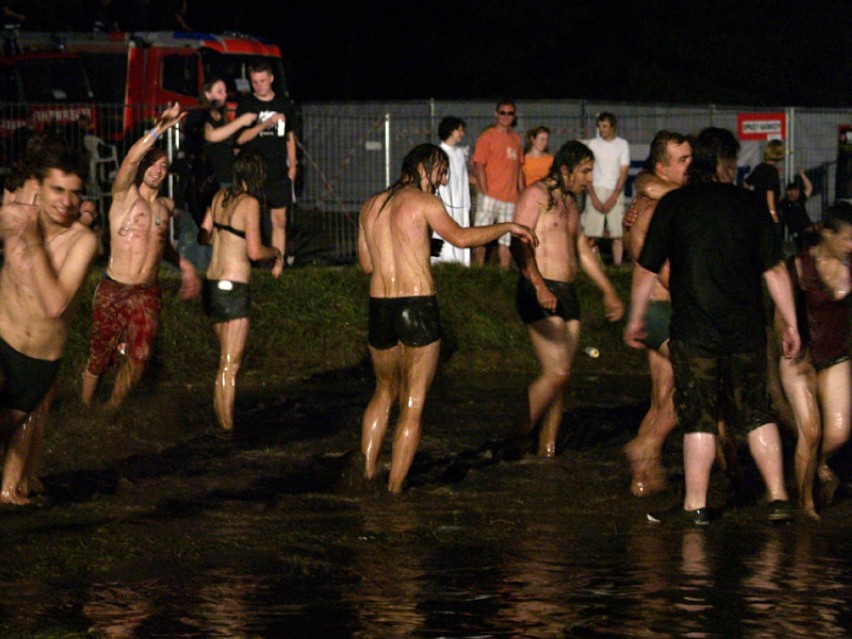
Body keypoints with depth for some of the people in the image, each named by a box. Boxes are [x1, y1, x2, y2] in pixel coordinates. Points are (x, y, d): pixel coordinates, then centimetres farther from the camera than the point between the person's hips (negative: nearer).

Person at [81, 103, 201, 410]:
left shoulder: (166, 207, 12)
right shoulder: (125, 195, -3)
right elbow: (131, 158, -23)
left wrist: (183, 264, 17)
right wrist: (160, 128, -30)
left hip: (147, 293, 4)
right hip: (113, 290, -4)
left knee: (139, 358, -6)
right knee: (99, 357, 4)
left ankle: (112, 409, 15)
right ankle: (85, 409, 23)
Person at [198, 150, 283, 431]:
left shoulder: (221, 197, 8)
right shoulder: (250, 203, -13)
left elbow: (204, 236, 17)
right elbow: (254, 252, -17)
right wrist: (275, 252, 3)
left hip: (212, 284, 8)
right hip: (233, 288, -8)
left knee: (226, 359, 20)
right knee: (230, 365, -4)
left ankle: (221, 422, 24)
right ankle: (228, 429, -2)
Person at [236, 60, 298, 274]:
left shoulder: (284, 105, 11)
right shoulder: (246, 105, 1)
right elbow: (241, 137, -9)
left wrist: (292, 166, 13)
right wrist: (266, 124, -20)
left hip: (279, 174, 3)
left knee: (279, 221, 3)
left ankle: (278, 267, 8)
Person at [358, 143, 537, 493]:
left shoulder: (371, 206, 14)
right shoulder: (423, 202, -5)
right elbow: (460, 237, -21)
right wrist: (507, 226, -10)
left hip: (379, 307, 6)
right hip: (418, 307, -6)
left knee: (385, 391, 25)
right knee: (413, 404, 2)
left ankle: (366, 474, 20)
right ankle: (394, 490, 0)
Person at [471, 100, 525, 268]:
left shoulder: (516, 139, 15)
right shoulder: (487, 136, -3)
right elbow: (478, 166, -8)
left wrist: (522, 193, 11)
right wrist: (485, 192, -15)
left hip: (510, 197, 6)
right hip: (490, 196, -6)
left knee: (507, 239, 7)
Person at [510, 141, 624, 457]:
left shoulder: (570, 202, 20)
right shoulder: (536, 195, -7)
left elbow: (583, 250, 30)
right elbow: (519, 244, -17)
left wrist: (608, 291, 30)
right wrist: (539, 286, -29)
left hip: (567, 294, 9)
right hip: (540, 294, -9)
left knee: (559, 377, 5)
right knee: (557, 372, -17)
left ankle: (547, 449, 8)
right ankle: (516, 439, -10)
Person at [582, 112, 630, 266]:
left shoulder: (622, 145, 6)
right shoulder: (593, 144, 6)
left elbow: (623, 172, 1)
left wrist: (614, 197, -9)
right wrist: (594, 197, -8)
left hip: (615, 192, 0)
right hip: (595, 191, 0)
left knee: (617, 234, -5)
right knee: (591, 234, -7)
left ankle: (617, 265, -2)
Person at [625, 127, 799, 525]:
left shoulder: (673, 205, -2)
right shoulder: (750, 205, 0)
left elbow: (647, 269, 3)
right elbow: (774, 270, 1)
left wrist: (636, 317, 16)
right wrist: (790, 324, 9)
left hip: (693, 331, -2)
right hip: (746, 329, 2)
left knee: (699, 419, 4)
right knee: (757, 415, 13)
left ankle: (696, 505, 4)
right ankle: (777, 497, 10)